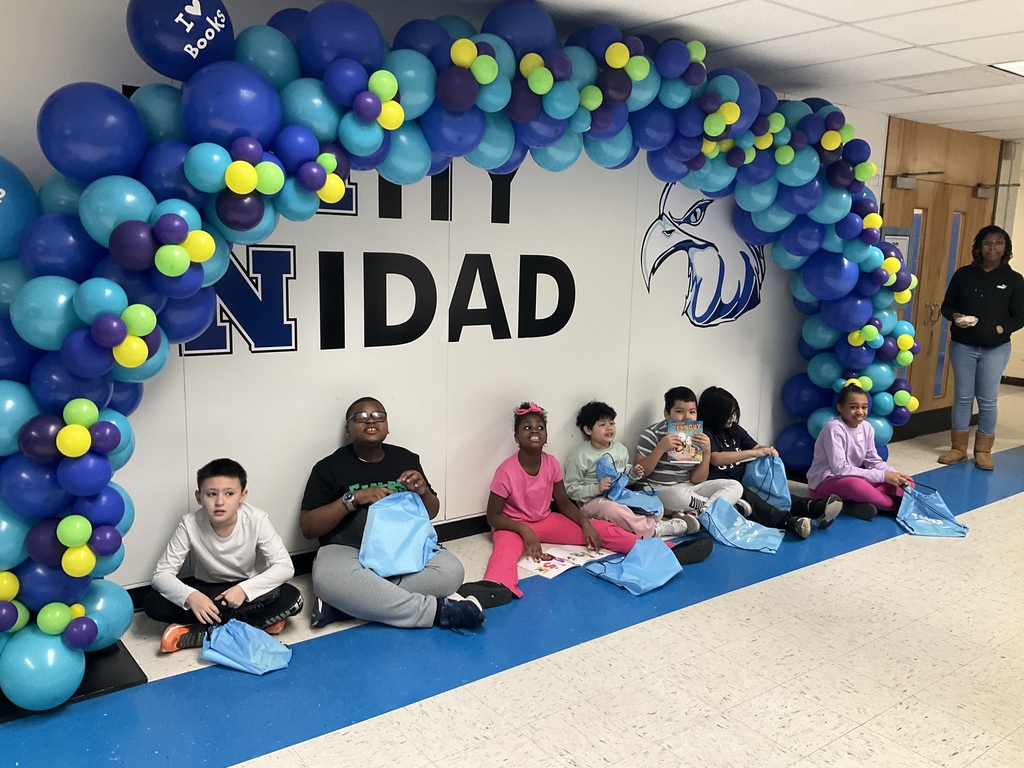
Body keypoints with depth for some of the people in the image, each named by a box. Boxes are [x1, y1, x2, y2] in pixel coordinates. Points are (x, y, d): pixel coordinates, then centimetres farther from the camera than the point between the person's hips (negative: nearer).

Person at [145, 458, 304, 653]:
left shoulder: (257, 520, -23)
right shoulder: (190, 525, -21)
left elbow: (285, 567, -22)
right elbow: (161, 574, -19)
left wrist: (245, 589, -36)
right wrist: (190, 596, -38)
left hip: (247, 589, -1)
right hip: (207, 590, 2)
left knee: (292, 598, -30)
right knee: (152, 604, -24)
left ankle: (204, 632, -23)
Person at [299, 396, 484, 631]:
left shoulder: (406, 459, 11)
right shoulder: (329, 467, 1)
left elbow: (431, 513, 17)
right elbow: (307, 528, -4)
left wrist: (423, 491, -6)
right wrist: (353, 499, -15)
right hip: (348, 551, -3)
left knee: (451, 571, -26)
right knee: (329, 579, -38)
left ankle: (341, 605, -24)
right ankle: (438, 610, -30)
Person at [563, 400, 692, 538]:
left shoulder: (620, 449, 10)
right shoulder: (579, 455, -10)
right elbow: (571, 489, -11)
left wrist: (633, 473, 4)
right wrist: (596, 488, -24)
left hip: (620, 495, 7)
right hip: (593, 500, -6)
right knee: (612, 510, -40)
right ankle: (653, 529, -25)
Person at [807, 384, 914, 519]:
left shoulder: (866, 427, 1)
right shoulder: (834, 428, -21)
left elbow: (874, 461, 7)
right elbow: (840, 469, -27)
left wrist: (895, 475, -14)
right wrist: (883, 476, -26)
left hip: (852, 478, 8)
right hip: (825, 482, -8)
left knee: (906, 482, -2)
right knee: (855, 485, -41)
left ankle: (855, 504, -19)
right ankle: (896, 505, -13)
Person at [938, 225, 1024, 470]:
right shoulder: (963, 274, 1)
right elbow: (946, 305, 6)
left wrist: (1001, 329, -18)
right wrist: (955, 316, -15)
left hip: (996, 349, -1)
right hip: (962, 345, 1)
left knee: (988, 400, 4)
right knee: (962, 397, 8)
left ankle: (983, 450, 16)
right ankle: (959, 447, 18)